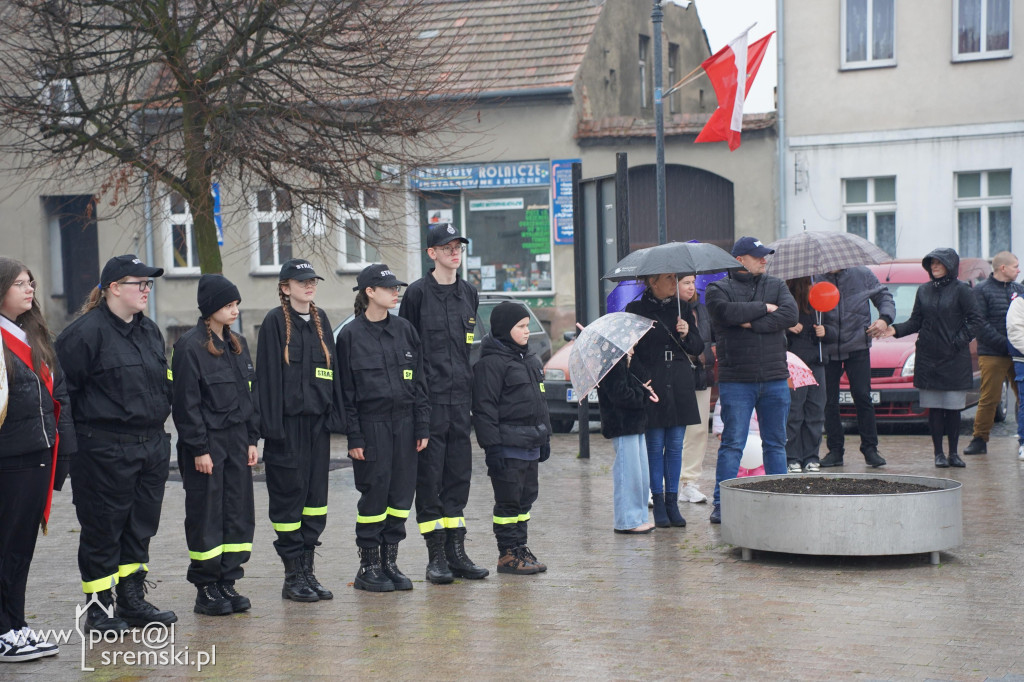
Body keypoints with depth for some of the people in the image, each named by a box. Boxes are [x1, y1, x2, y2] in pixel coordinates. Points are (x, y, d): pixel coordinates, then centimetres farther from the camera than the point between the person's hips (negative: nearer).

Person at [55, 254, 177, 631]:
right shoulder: (86, 331, -12)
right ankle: (98, 607, 10)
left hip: (152, 445, 8)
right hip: (104, 449, -8)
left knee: (140, 527, 13)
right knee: (103, 529, 1)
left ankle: (132, 599, 24)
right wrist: (73, 436, -12)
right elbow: (63, 387, -12)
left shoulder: (149, 330, 14)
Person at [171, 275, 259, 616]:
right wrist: (199, 448, -15)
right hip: (206, 443, -7)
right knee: (206, 516, 0)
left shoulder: (238, 345, 12)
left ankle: (227, 583, 16)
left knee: (239, 513, 7)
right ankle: (206, 589, 8)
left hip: (237, 440, 7)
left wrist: (252, 439, 10)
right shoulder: (190, 346, -11)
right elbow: (186, 402, -13)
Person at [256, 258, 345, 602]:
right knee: (289, 496, -1)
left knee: (315, 494, 8)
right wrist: (272, 425, -15)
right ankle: (293, 576, 5)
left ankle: (308, 570, 16)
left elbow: (332, 369, 14)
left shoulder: (320, 320, 13)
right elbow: (268, 376, -9)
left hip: (317, 420, 6)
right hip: (288, 422, -6)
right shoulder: (275, 321, -5)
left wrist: (335, 415, 6)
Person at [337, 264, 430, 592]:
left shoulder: (405, 329, 9)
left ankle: (390, 560, 16)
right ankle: (368, 565, 7)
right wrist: (354, 437, -8)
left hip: (404, 423, 4)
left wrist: (423, 426, 5)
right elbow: (346, 390, -4)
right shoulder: (351, 335, -3)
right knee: (375, 493, -3)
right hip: (371, 425, -4)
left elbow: (419, 380, 11)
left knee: (402, 492, 5)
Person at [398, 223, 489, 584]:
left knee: (459, 472, 7)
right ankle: (436, 555, 3)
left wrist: (471, 380, 14)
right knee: (429, 474, -2)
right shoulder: (418, 293, -5)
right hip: (428, 395, -5)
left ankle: (456, 551, 14)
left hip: (460, 394, 6)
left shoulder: (469, 293, 13)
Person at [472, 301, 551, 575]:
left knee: (526, 497, 13)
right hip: (508, 445, -9)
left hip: (531, 444, 9)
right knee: (509, 499, -3)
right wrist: (492, 446, -18)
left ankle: (520, 547, 22)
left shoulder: (530, 359, 15)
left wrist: (545, 437, 20)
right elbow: (484, 407, -15)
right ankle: (508, 554, 4)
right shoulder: (491, 362, -13)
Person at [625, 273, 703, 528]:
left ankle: (672, 502, 11)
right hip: (652, 386, -3)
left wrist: (687, 334, -8)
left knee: (675, 445, 5)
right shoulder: (636, 310, 1)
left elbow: (698, 348, 12)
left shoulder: (683, 310, 12)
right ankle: (659, 503, 7)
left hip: (680, 386, 3)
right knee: (655, 445, 0)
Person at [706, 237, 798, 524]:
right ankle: (721, 503, 1)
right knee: (732, 443, -4)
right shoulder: (719, 289, 2)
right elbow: (728, 312, -18)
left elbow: (790, 315, -4)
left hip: (775, 379, 4)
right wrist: (765, 308, -7)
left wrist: (752, 323, -12)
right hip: (735, 381, -4)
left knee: (775, 443, 9)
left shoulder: (776, 285, 13)